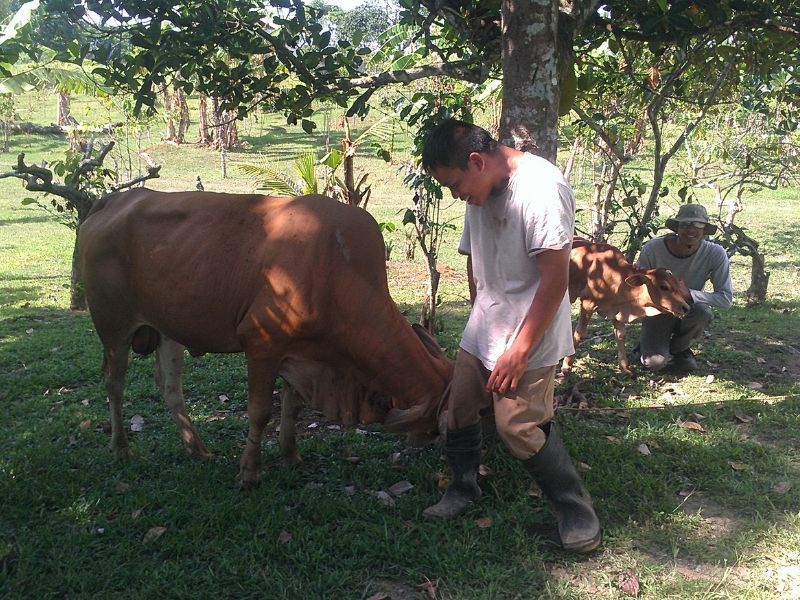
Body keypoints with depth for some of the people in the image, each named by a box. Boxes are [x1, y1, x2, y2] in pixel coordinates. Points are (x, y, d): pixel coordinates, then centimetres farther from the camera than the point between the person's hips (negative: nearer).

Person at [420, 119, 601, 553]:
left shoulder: (541, 188, -21)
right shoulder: (480, 193, 6)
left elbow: (555, 277, -23)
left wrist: (519, 350, -20)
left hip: (527, 338, -8)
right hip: (481, 334, 8)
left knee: (519, 426, -10)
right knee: (458, 411, 11)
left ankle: (577, 512, 10)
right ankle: (463, 489, 34)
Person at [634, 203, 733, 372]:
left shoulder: (715, 254, -21)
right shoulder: (653, 248, -21)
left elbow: (726, 298, -23)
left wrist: (687, 293, -36)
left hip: (688, 312, 2)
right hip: (658, 312, -1)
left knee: (702, 312, -35)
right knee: (654, 362, -25)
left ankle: (678, 348, -2)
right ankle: (649, 344, 15)